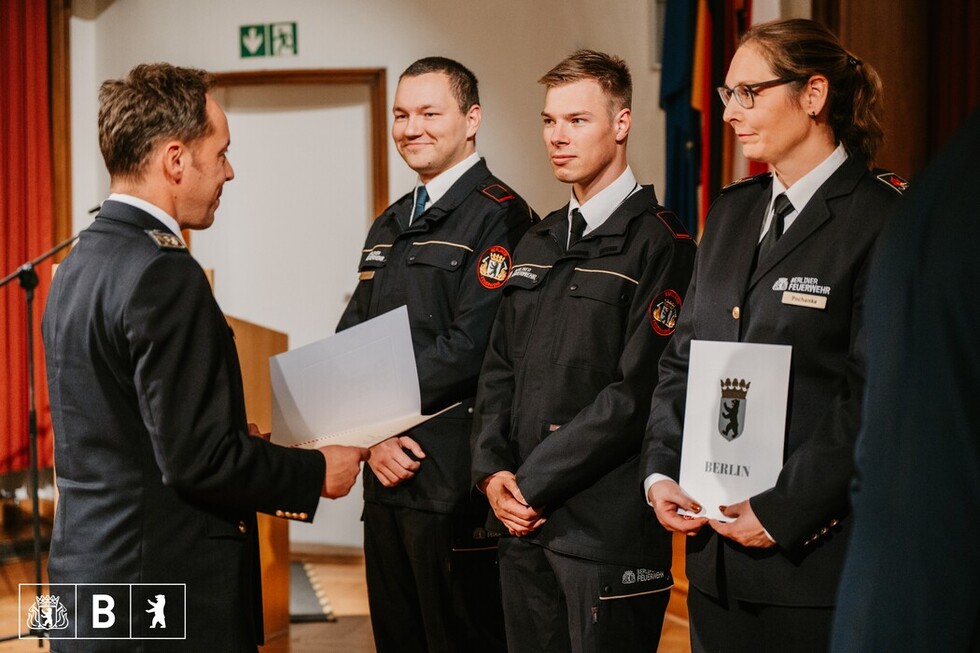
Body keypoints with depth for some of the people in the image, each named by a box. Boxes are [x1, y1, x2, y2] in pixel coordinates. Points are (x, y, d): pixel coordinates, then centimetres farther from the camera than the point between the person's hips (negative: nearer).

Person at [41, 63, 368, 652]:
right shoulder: (164, 277, -19)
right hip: (165, 592, -9)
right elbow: (197, 459, -21)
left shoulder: (78, 265, 10)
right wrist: (315, 474, -7)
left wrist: (257, 452, 17)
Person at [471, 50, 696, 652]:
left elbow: (637, 393, -16)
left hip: (609, 531, -7)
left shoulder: (659, 244, -9)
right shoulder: (537, 245, 15)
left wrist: (534, 483, -13)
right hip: (525, 521, 7)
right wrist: (493, 469, 0)